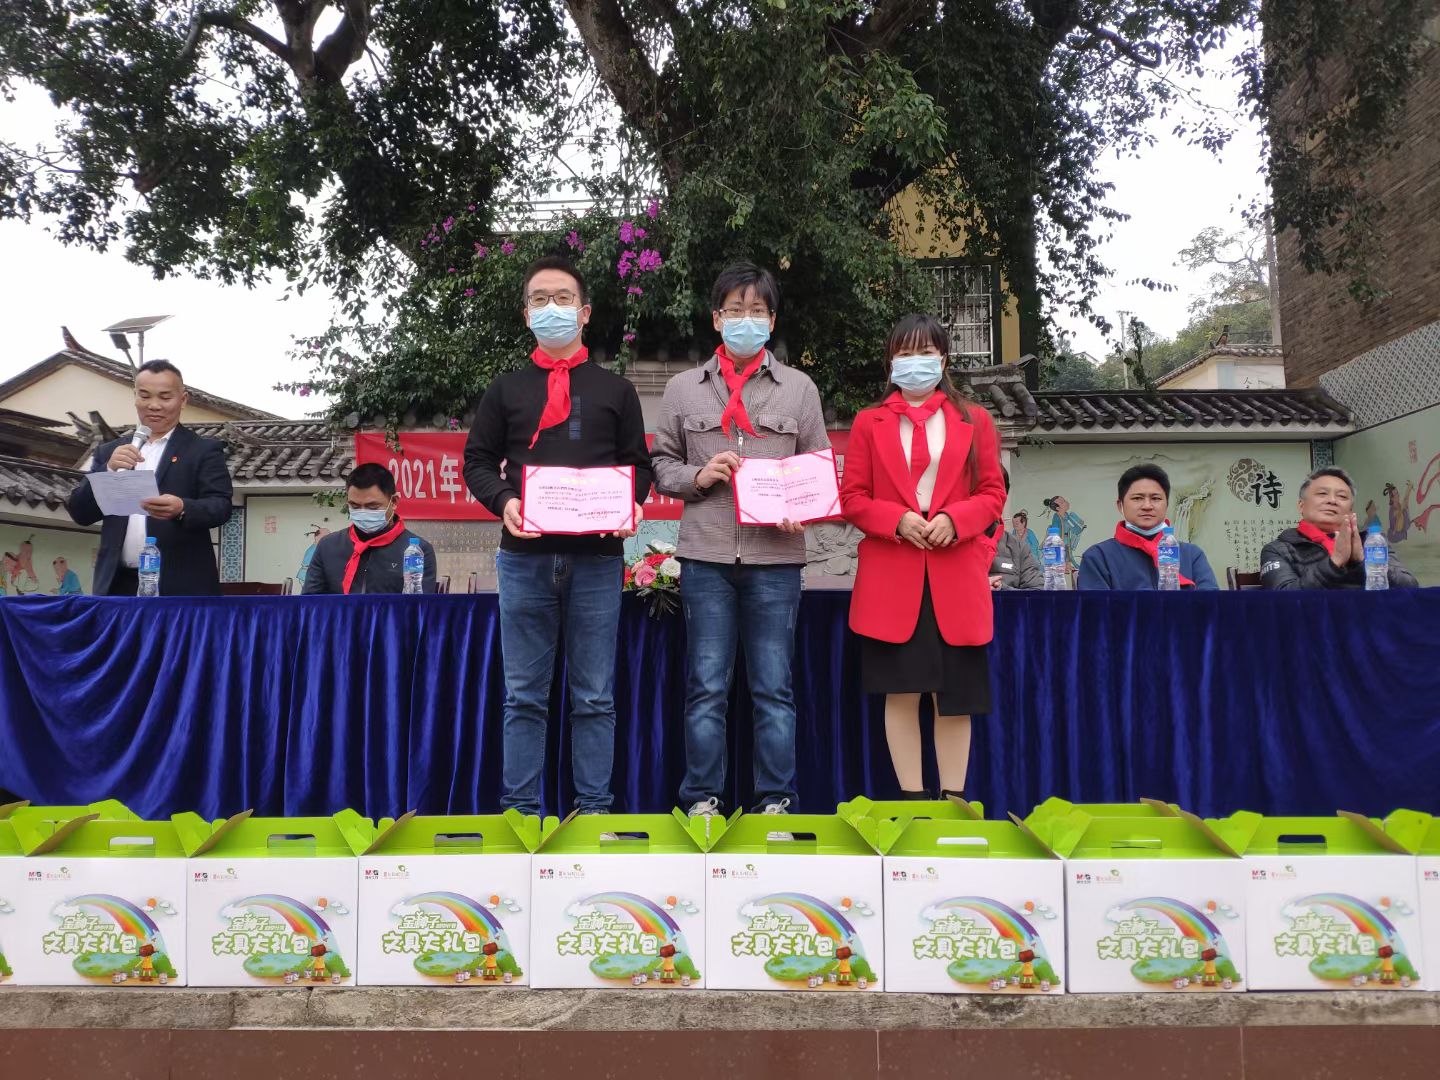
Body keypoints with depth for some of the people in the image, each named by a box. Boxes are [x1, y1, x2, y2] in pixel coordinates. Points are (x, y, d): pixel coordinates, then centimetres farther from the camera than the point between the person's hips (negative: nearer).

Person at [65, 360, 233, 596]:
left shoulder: (204, 450, 6)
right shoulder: (111, 451, 17)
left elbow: (221, 506, -7)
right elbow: (80, 513, 11)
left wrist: (182, 509, -29)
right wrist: (108, 469, -7)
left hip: (181, 589, -4)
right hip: (119, 588, 4)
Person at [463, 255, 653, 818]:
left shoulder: (616, 389, 14)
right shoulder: (506, 389, 15)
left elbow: (639, 463, 11)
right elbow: (478, 461, 11)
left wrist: (631, 504, -10)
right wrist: (503, 501, -10)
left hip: (597, 558, 0)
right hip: (524, 558, 1)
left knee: (594, 696, 4)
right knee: (524, 695, 6)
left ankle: (594, 807, 14)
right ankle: (519, 806, 16)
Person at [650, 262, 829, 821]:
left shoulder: (799, 388, 11)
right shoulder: (684, 388, 11)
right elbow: (660, 465, 13)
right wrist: (698, 475, -6)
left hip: (775, 556, 0)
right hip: (706, 554, 0)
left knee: (774, 687, 5)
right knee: (706, 686, 4)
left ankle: (775, 801, 15)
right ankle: (701, 799, 15)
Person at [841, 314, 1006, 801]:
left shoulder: (974, 420, 11)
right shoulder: (868, 422, 9)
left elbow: (993, 493, 7)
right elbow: (852, 498, 4)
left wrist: (954, 520, -12)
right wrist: (897, 520, -13)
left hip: (956, 578, 1)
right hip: (892, 578, 0)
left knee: (956, 695, 5)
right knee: (901, 693, 1)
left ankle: (953, 800, 17)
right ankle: (911, 799, 12)